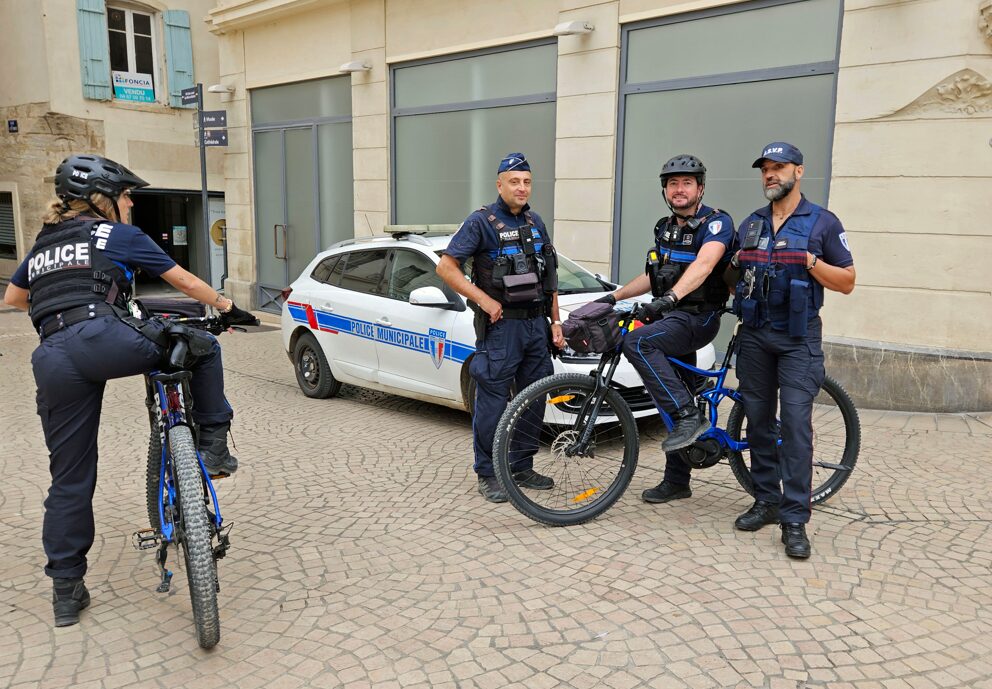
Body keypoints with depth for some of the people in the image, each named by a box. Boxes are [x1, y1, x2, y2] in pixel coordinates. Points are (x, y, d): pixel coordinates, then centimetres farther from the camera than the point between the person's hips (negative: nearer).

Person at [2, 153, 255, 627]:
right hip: (105, 339, -5)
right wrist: (229, 308, 33)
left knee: (70, 478, 13)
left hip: (51, 358, 6)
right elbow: (186, 283, 19)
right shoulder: (120, 236, 15)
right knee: (203, 346, 18)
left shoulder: (42, 245, 31)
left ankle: (66, 590, 19)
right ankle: (212, 445, 12)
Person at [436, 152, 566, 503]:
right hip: (500, 325, -6)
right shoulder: (482, 222, -6)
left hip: (536, 324, 7)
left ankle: (522, 468, 24)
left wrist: (556, 322, 11)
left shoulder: (535, 222, 14)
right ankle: (487, 475, 10)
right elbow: (446, 267, -10)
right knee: (492, 402, -2)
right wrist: (485, 300, -15)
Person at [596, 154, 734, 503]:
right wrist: (613, 297, 12)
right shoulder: (665, 227, 13)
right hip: (670, 317, 8)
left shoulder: (716, 222, -10)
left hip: (697, 318, -8)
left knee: (637, 342, -32)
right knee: (673, 398, 12)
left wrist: (670, 297, -44)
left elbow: (704, 264, -29)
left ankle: (690, 416, -23)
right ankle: (676, 481, 23)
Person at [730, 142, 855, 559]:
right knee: (758, 420, 7)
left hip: (798, 338, -4)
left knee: (795, 422, -10)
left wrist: (809, 261, -16)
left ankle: (794, 520, -6)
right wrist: (737, 264, -1)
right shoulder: (750, 224, 13)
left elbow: (846, 282, -1)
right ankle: (766, 501, 19)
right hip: (755, 335, 5)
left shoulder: (823, 223, 1)